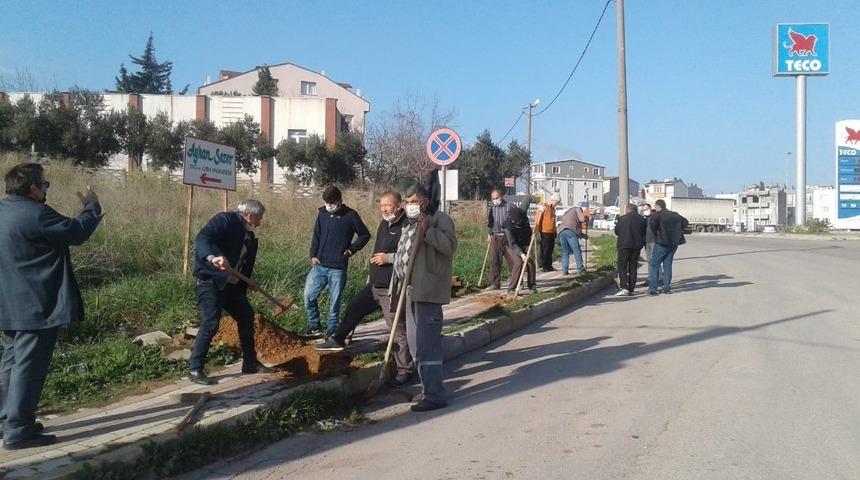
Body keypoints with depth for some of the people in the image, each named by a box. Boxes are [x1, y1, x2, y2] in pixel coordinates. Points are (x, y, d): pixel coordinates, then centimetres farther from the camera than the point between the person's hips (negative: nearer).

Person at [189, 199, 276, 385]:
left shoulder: (250, 236, 15)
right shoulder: (225, 220, -11)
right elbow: (202, 238, -27)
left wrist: (248, 283, 8)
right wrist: (213, 257, -44)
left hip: (232, 284, 10)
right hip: (211, 280, -10)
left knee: (246, 317, 14)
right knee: (210, 323, -15)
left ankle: (250, 363, 27)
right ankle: (195, 369, -4)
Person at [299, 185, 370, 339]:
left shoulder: (350, 215, -4)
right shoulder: (322, 213, 7)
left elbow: (365, 235, 4)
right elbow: (316, 235, 14)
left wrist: (351, 249, -5)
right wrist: (313, 255, 4)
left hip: (338, 268, -4)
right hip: (319, 265, 4)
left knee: (334, 301, 3)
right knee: (309, 295, 1)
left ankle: (332, 330, 17)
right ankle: (314, 327, 18)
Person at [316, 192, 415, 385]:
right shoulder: (383, 225, 15)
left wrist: (389, 258, -22)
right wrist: (370, 277, 30)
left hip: (392, 289, -9)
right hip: (374, 285, 9)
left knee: (398, 329, -4)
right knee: (354, 307, 22)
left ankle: (405, 371, 6)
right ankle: (337, 339, 43)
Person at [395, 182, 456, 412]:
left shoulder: (440, 219, -5)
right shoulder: (410, 224, 24)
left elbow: (450, 245, -20)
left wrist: (428, 231, -26)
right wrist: (399, 284, 22)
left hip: (428, 291, -10)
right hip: (411, 290, 10)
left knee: (427, 344, -13)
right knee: (415, 343, 16)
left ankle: (435, 395, -10)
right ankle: (428, 386, 28)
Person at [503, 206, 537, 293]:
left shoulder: (524, 220, -14)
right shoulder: (508, 227, -29)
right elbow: (512, 244, -29)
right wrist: (521, 254, -39)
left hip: (525, 244, 5)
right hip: (514, 247, -4)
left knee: (530, 262, -11)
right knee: (519, 262, -23)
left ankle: (532, 285, 3)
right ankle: (511, 287, -17)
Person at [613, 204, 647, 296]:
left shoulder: (622, 218, -7)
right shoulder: (641, 219, 3)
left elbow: (616, 231, 1)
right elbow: (644, 232, 10)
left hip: (625, 245, -4)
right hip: (637, 245, 4)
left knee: (622, 266, 0)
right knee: (633, 267, 10)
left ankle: (624, 288, -14)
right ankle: (631, 289, 11)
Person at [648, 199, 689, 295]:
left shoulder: (658, 215, -9)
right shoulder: (675, 214, 12)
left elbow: (652, 223, -26)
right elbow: (685, 222, 22)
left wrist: (656, 234, -11)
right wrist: (677, 231, 16)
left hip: (662, 243, -6)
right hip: (674, 243, 6)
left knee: (654, 265, 1)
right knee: (667, 265, 15)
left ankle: (652, 288, -5)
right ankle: (667, 287, 12)